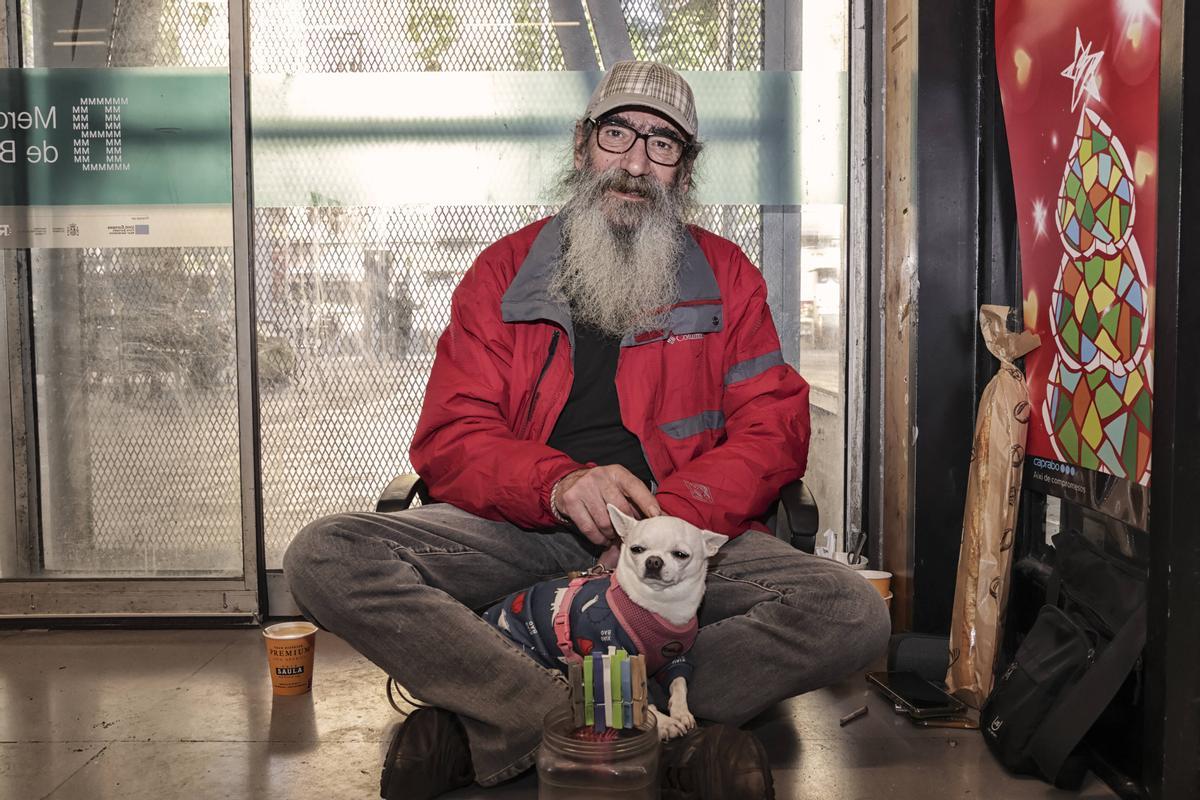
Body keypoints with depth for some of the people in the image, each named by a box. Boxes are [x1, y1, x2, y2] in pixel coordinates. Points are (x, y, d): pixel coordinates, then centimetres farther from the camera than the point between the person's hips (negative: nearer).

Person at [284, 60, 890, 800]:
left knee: (853, 614, -27)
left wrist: (671, 519, -16)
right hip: (522, 534, 0)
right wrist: (559, 483, -19)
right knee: (324, 558, -24)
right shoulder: (503, 274, 11)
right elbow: (449, 441, 3)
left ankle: (486, 727, -27)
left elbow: (773, 427, 3)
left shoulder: (725, 275, 12)